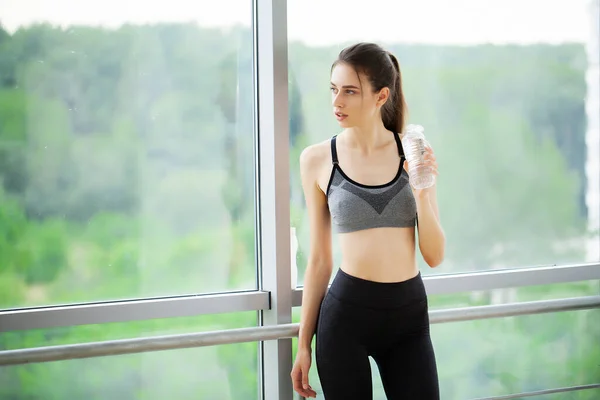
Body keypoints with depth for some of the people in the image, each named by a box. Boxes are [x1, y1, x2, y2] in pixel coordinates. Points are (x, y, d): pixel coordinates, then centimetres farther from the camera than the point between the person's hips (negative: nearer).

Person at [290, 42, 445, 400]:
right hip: (347, 313, -1)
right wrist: (304, 343, 5)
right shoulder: (318, 159, -2)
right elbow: (320, 259, 4)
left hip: (409, 315, 1)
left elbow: (435, 257, -1)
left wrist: (422, 192, -15)